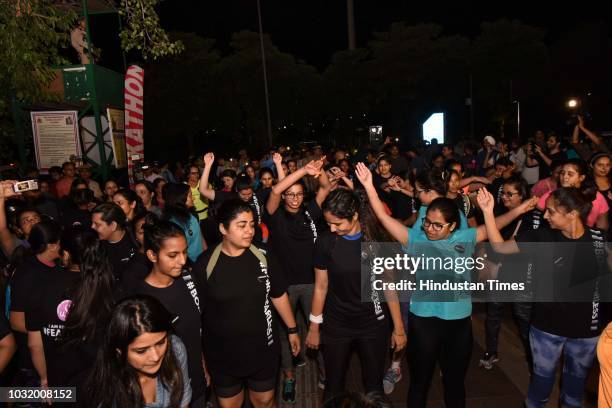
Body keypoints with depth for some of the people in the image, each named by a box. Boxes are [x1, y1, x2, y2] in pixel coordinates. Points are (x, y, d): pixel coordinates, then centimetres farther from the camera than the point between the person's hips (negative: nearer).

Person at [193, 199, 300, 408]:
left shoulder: (263, 257, -9)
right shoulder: (205, 264, -15)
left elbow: (278, 295, 3)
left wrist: (292, 329, 9)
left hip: (263, 349, 1)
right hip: (221, 355, -1)